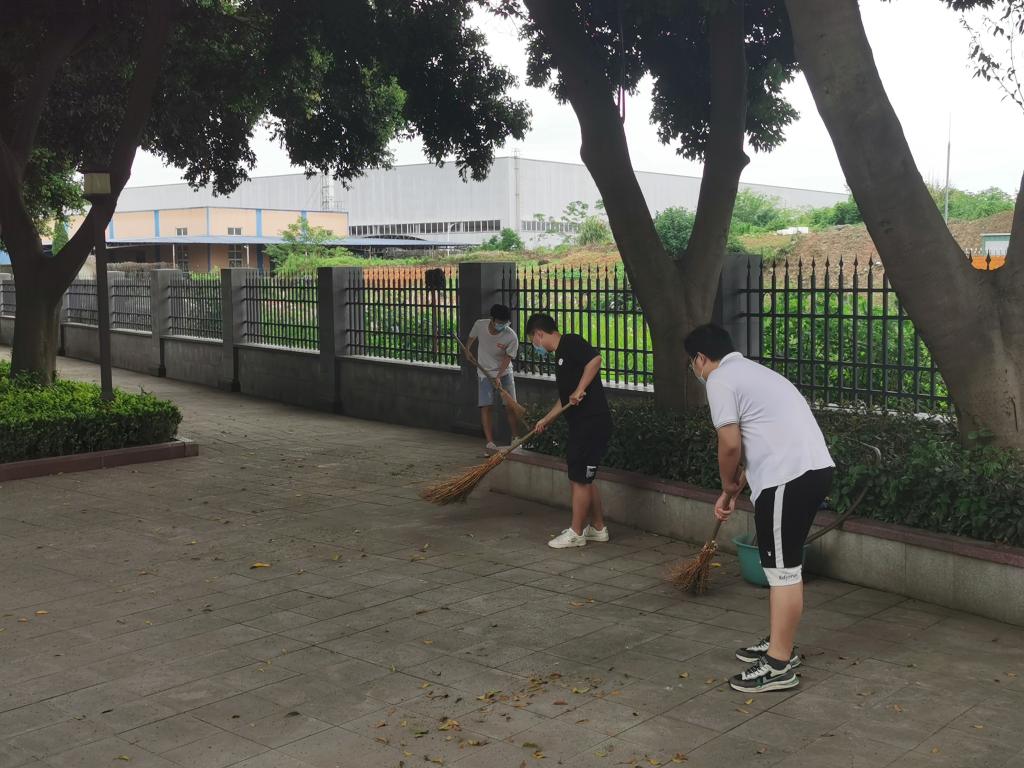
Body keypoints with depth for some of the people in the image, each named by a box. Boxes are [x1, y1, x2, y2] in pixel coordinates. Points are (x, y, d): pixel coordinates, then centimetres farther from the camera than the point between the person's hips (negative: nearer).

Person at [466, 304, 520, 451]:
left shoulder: (511, 337, -22)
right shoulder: (479, 325, -14)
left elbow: (507, 358, -20)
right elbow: (472, 339, 8)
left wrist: (498, 377, -32)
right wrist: (467, 351, 25)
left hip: (504, 374, -1)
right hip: (484, 374, 1)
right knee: (485, 407, -8)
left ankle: (515, 439, 11)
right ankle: (490, 442, -9)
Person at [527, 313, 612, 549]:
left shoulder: (570, 342, -9)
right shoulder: (560, 354, 20)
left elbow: (595, 359, -27)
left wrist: (579, 390, -24)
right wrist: (547, 420, 33)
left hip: (592, 422, -10)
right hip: (581, 424, 10)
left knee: (579, 479, -1)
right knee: (583, 479, 17)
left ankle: (576, 533, 9)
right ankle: (598, 528, 28)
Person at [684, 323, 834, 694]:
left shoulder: (720, 380, -4)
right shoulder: (750, 371, 26)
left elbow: (731, 445, -10)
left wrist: (729, 489, 7)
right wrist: (735, 488, 29)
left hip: (789, 476, -10)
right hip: (813, 468, 10)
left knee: (783, 570, -4)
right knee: (784, 566, 20)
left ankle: (779, 666, 2)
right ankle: (780, 644, 31)